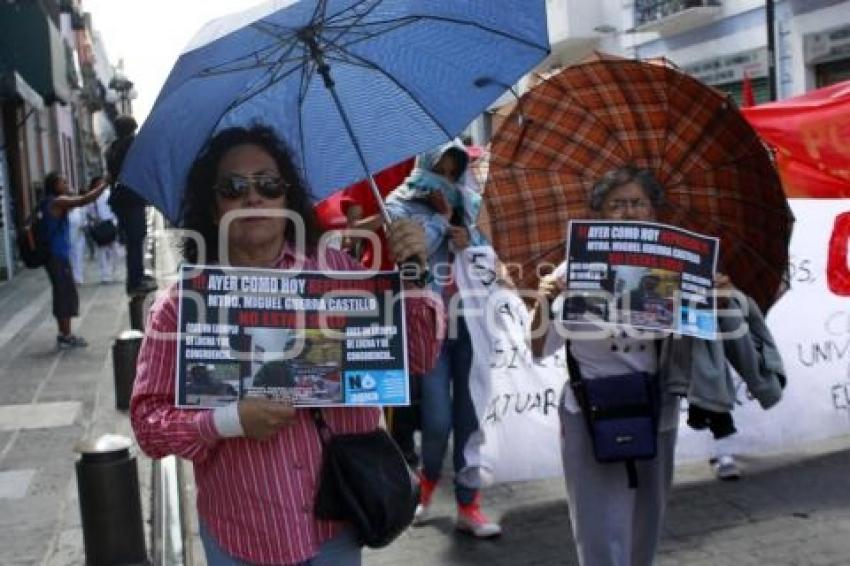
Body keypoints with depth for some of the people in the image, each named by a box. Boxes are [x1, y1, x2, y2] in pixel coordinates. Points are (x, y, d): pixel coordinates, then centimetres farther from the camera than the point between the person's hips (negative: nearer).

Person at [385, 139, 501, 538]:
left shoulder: (460, 207, 18)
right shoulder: (400, 205, 5)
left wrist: (467, 239, -5)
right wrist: (442, 218, -2)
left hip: (467, 322, 4)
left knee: (469, 415, 2)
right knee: (438, 420, -7)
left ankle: (468, 507, 10)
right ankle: (428, 480, 24)